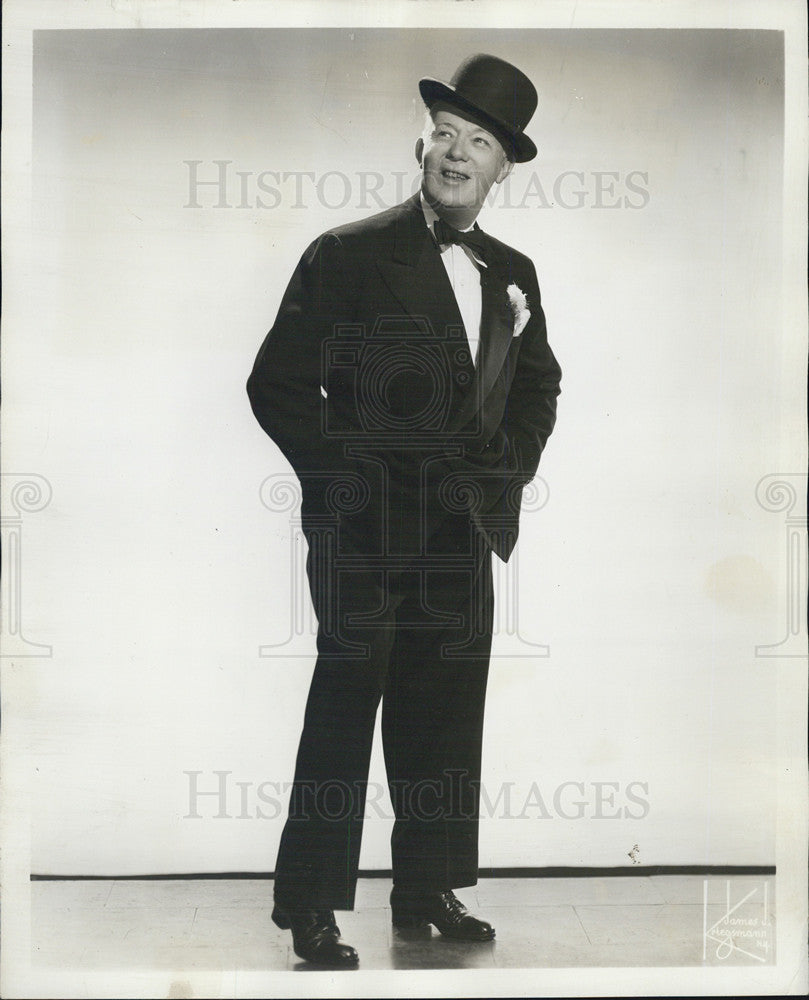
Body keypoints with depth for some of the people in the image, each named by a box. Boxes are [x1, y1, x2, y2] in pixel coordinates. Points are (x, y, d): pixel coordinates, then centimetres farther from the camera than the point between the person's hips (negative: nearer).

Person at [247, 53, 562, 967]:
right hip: (365, 534, -5)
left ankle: (429, 890, 24)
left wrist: (511, 466, 10)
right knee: (343, 714, -2)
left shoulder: (512, 273, 11)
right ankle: (310, 909, 7)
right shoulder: (347, 256, -5)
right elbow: (278, 384, -6)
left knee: (446, 719, 11)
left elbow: (538, 384, 25)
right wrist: (350, 478, -10)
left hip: (465, 532, 5)